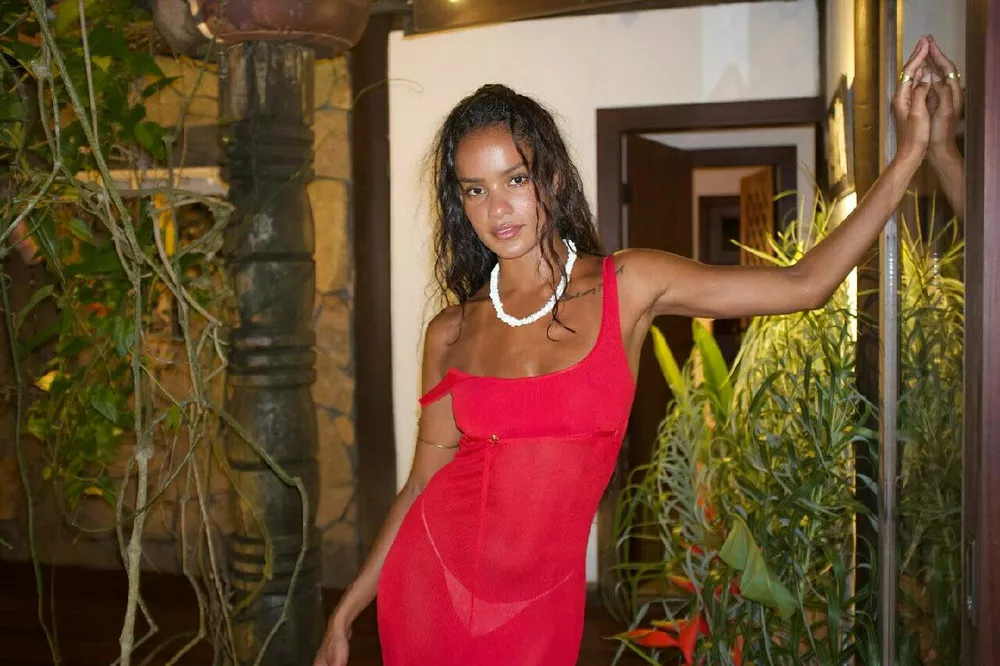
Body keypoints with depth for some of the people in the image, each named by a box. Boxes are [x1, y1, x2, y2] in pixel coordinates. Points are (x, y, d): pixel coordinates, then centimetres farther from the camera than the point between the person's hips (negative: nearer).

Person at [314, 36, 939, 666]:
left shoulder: (627, 286, -5)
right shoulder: (452, 332, -2)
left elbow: (803, 285, -6)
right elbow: (424, 482, 4)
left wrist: (909, 156, -9)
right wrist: (346, 612, 5)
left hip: (540, 610, -1)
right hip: (429, 588, 1)